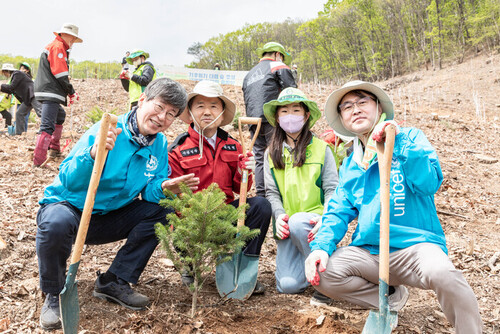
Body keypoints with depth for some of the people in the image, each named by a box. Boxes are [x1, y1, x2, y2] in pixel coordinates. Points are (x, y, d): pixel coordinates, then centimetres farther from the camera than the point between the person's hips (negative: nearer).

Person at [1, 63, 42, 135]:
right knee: (19, 113, 11)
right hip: (27, 98, 10)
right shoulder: (13, 76, 24)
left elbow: (12, 87, -13)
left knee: (40, 111, -21)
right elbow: (10, 91, 28)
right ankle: (19, 133, 16)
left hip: (32, 95, -10)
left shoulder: (17, 74, -5)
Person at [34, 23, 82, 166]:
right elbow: (60, 74, -17)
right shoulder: (58, 47, -8)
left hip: (48, 92, 11)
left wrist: (70, 92, 17)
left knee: (60, 115, 30)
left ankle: (55, 149, 36)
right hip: (50, 93, -11)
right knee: (48, 126, -17)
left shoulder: (55, 47, 25)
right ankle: (38, 161, -24)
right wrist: (72, 92, -9)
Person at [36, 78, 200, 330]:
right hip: (69, 206, -5)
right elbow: (68, 181, -27)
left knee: (163, 209, -11)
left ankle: (113, 282, -1)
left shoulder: (159, 144, -1)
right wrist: (93, 154, -46)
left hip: (108, 219, 6)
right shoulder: (107, 131, -21)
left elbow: (150, 190, -4)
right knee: (57, 223, -38)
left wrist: (164, 188, -27)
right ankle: (54, 295, -6)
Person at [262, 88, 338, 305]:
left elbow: (332, 189, -1)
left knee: (297, 222, -39)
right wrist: (279, 215, -15)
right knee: (288, 286, -13)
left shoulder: (321, 149, 4)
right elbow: (271, 191, 6)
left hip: (314, 221, -2)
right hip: (288, 226, 3)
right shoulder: (271, 154, 12)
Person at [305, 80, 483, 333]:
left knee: (442, 274, -36)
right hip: (367, 252, 5)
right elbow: (339, 211, 9)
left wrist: (398, 143, -21)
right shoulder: (349, 165, 16)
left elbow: (430, 183, -12)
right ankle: (391, 297, 7)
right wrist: (321, 246, -10)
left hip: (415, 245, -4)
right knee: (319, 273, -17)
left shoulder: (409, 138, 5)